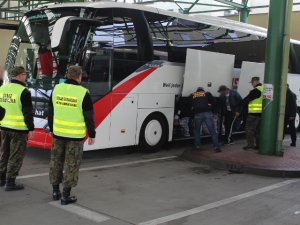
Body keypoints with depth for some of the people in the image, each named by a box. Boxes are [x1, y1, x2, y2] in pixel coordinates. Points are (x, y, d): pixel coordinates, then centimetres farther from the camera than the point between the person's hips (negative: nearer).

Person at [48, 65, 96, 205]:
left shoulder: (57, 89, 0)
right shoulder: (83, 93, -13)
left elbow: (50, 112, 8)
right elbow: (89, 117, -10)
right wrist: (92, 134, 1)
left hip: (58, 132, 5)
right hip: (75, 135, -4)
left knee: (56, 162, 16)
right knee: (71, 165, 4)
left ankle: (55, 191, 24)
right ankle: (66, 196, 8)